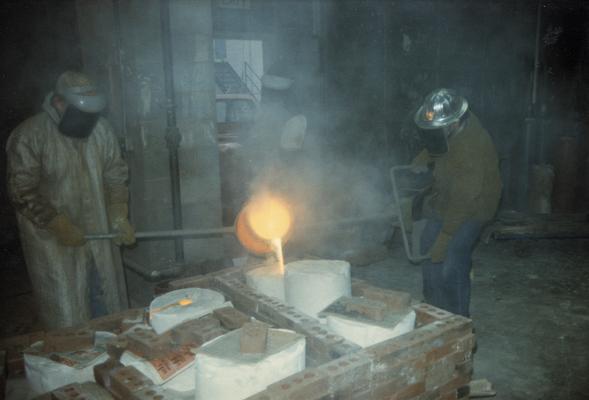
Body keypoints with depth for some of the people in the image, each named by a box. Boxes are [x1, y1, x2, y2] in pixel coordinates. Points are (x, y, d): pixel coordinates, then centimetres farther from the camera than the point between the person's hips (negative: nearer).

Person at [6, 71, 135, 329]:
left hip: (99, 235, 5)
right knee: (67, 314, 4)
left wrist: (119, 218, -3)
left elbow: (115, 176, 7)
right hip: (53, 241, -4)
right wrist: (60, 226, -19)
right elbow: (22, 193, -13)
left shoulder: (100, 128, 0)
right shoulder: (28, 136, -13)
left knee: (108, 306, 15)